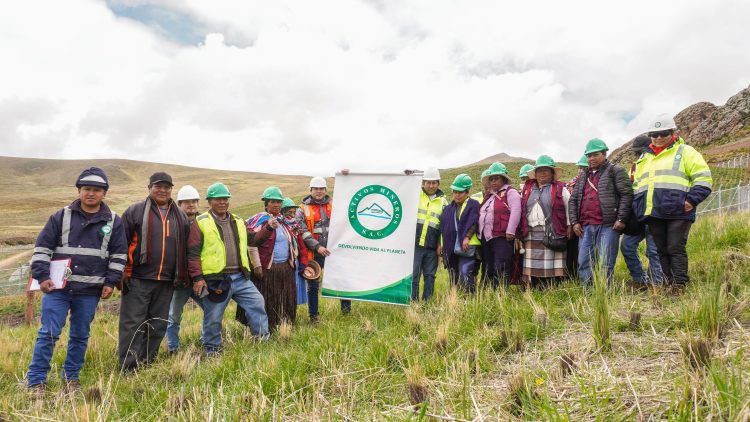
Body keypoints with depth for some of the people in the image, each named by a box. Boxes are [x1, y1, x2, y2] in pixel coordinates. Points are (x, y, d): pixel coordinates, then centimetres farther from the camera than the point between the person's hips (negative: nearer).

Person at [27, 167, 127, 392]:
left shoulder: (113, 222, 4)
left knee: (80, 336, 11)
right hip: (57, 287, -1)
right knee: (48, 333, -3)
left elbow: (119, 255, 7)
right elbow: (42, 248, 3)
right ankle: (36, 381, 8)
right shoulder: (61, 216, 2)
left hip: (90, 291, 2)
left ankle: (71, 377, 25)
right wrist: (42, 276, -6)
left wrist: (111, 282, 0)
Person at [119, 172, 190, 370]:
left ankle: (147, 364, 23)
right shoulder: (135, 211, 1)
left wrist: (183, 276, 15)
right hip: (138, 280, -4)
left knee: (158, 326, 11)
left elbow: (185, 248, 19)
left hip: (166, 282, 5)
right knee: (132, 325, -3)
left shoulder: (180, 216, 14)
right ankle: (128, 368, 4)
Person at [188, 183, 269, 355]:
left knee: (257, 302, -1)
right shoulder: (200, 223, -2)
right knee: (213, 317, 4)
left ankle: (263, 339, 10)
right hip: (214, 279, -5)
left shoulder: (238, 222, 15)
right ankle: (212, 350, 21)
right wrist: (197, 277, -13)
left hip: (240, 277, 5)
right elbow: (193, 253, -7)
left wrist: (247, 269, 21)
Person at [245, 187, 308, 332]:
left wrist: (302, 262, 17)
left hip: (286, 269, 6)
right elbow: (252, 241, -23)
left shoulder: (285, 221, 14)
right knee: (267, 304, -1)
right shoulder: (259, 220, -6)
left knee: (286, 303, 13)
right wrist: (269, 228, -37)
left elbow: (297, 241, 21)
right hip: (267, 271, -6)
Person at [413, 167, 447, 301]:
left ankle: (427, 302, 14)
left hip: (432, 247, 2)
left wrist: (440, 245, 4)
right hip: (415, 244, -2)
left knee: (430, 276, 6)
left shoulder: (443, 201, 13)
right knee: (413, 274, -3)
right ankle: (413, 301, 4)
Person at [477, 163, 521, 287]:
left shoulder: (510, 192, -3)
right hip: (486, 238, 8)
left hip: (502, 238, -8)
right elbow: (481, 215, 26)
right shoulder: (489, 196, 23)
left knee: (500, 271, -12)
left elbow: (515, 212, -15)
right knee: (489, 271, 11)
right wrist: (480, 233, 19)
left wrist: (510, 232, -21)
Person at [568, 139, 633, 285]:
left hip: (608, 225, -6)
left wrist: (621, 219, -13)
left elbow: (627, 194, -5)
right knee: (584, 264, 4)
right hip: (586, 227, 6)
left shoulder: (615, 171, 4)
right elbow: (573, 199, 21)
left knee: (605, 264, -5)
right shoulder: (584, 175, 22)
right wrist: (574, 222, 9)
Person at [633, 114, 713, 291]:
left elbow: (703, 178, 0)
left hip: (677, 213, -5)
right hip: (652, 215, 5)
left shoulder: (685, 152, 6)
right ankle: (667, 285, 15)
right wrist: (637, 207, 14)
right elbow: (635, 185, 27)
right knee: (662, 251, 8)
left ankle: (680, 287, -3)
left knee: (676, 249, -7)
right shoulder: (644, 158, 21)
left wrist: (691, 200, -12)